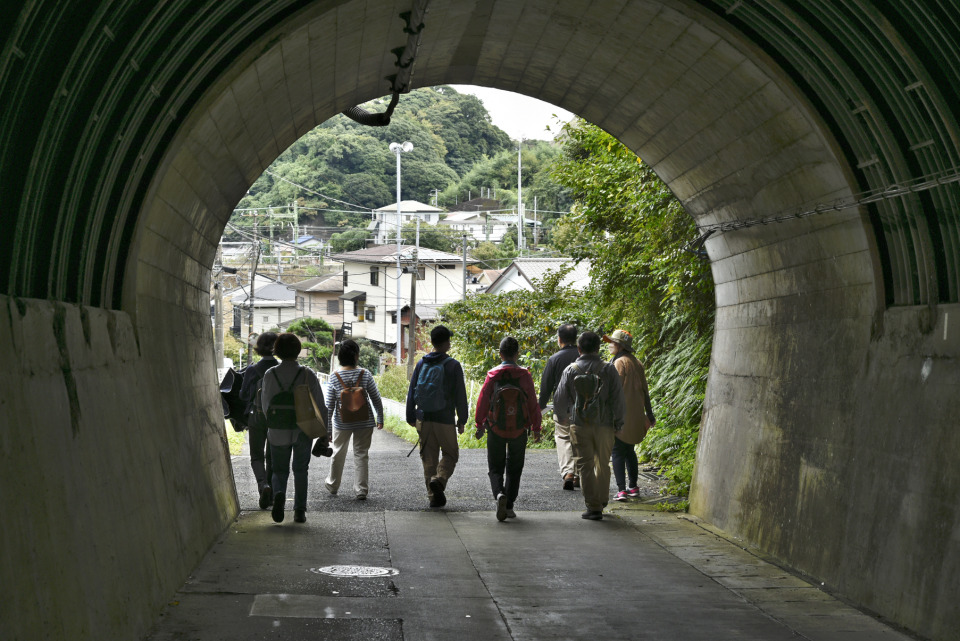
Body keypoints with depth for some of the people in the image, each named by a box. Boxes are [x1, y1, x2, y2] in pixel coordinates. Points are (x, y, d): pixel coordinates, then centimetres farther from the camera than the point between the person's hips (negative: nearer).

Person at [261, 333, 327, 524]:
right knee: (300, 470, 16)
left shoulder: (270, 374, -6)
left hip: (278, 431, 0)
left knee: (280, 470, 13)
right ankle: (300, 511, 11)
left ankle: (278, 494, -17)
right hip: (303, 431, 0)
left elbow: (266, 405, 2)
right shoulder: (307, 374, -8)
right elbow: (320, 405, -6)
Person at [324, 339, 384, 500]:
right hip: (364, 423, -1)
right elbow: (376, 399, -5)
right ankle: (361, 490, 4)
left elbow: (329, 406, -6)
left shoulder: (334, 377, -9)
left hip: (342, 424, 1)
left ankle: (332, 485, 36)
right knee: (361, 455, 7)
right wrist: (380, 419, 9)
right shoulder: (365, 374, -11)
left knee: (338, 454, 19)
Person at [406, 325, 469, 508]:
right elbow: (460, 395, -6)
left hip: (423, 419, 4)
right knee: (450, 454, 10)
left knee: (429, 458, 10)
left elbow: (411, 393, 8)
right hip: (445, 420, -4)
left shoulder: (421, 364, 5)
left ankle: (434, 496, 9)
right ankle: (439, 479, -16)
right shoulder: (453, 365, -6)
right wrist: (462, 420, 2)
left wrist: (411, 417, 15)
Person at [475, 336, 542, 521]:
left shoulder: (492, 376, -8)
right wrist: (536, 428, 5)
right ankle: (509, 506, 13)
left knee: (495, 467, 10)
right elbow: (533, 404, -4)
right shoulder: (524, 376, -8)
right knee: (514, 468, 14)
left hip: (496, 430, 0)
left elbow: (482, 401, -3)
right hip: (519, 430, 1)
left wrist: (480, 425, 9)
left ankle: (499, 493, -18)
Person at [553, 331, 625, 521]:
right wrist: (618, 423, 7)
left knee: (586, 466, 4)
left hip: (579, 425, -1)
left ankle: (593, 507, 1)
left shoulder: (571, 370, -3)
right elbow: (618, 398, -4)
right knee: (603, 464, 16)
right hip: (604, 425, 1)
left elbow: (560, 398, 3)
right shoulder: (608, 369, -4)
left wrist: (562, 416, 23)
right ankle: (601, 502, 29)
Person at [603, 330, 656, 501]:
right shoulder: (636, 363, 12)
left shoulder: (619, 362, -12)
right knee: (630, 451, 18)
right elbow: (644, 390, 14)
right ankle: (633, 488, 21)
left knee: (618, 452, -4)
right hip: (636, 415, 8)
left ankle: (621, 490, -10)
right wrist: (649, 415, 18)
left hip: (622, 415, -8)